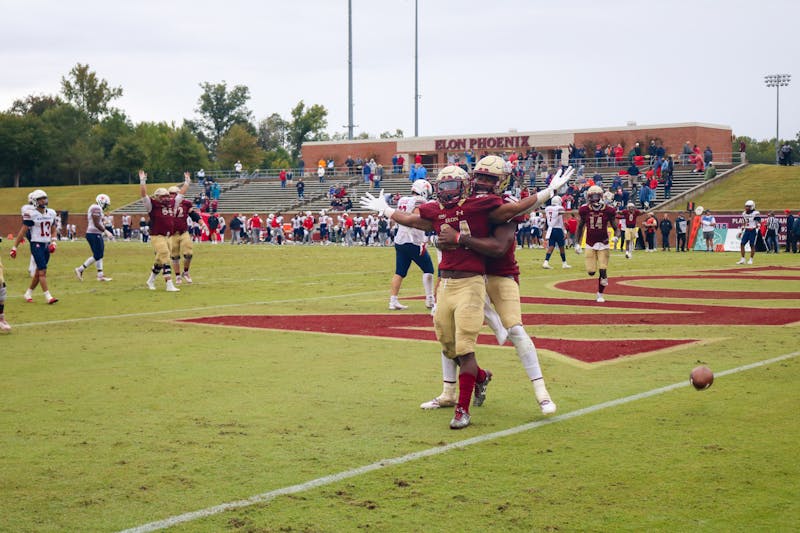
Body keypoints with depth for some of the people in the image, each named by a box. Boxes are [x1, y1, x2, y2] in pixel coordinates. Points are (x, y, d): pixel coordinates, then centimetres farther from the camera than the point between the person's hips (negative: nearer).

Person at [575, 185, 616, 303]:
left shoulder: (608, 210, -8)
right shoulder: (584, 210, -4)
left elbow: (615, 227, 1)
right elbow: (580, 227, 9)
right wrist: (577, 243, 7)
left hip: (603, 244, -1)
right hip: (590, 245, 1)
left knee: (603, 271, -7)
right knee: (591, 272, -5)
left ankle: (600, 294, 14)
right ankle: (604, 276, 33)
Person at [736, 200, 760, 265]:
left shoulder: (755, 213, -9)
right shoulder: (744, 213, 12)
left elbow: (759, 223, -9)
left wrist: (754, 228, -23)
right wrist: (741, 231, 17)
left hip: (753, 231, -6)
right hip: (746, 231, 7)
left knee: (752, 245, -2)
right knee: (742, 244, 0)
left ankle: (751, 260, 8)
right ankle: (742, 259, 6)